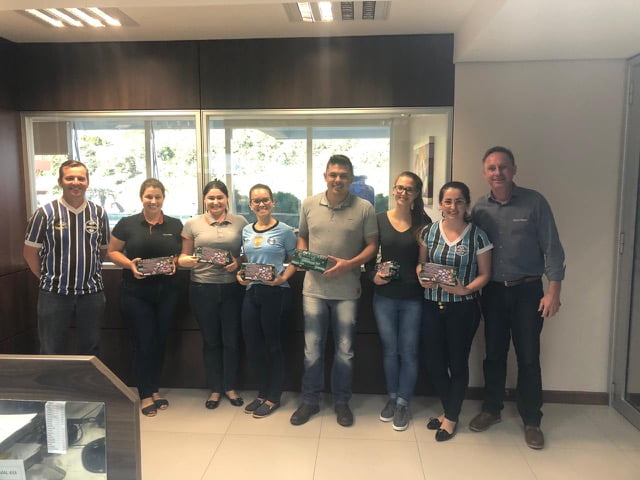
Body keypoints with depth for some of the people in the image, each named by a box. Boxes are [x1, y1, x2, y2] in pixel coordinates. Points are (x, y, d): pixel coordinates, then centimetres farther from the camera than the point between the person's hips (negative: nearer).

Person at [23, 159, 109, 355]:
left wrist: (89, 272, 8)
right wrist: (46, 278, 2)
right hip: (54, 294, -2)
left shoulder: (99, 213, 4)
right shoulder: (45, 213, -5)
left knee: (91, 350, 14)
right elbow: (30, 252, 0)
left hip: (92, 293, 3)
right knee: (51, 353, 8)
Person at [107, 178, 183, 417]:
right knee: (143, 342, 2)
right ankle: (145, 395, 17)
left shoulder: (175, 225, 6)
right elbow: (113, 252, 4)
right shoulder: (127, 224, 0)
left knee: (160, 341, 11)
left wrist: (175, 263, -11)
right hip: (135, 293, -2)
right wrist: (129, 264, -14)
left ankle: (155, 390, 28)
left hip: (166, 292, 2)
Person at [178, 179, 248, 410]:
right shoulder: (192, 224, 5)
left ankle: (230, 387, 28)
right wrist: (188, 260, -15)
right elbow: (183, 257, 7)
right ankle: (215, 389, 27)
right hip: (202, 289, 0)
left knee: (231, 340, 8)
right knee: (210, 340, 11)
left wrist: (239, 262, -13)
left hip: (232, 287, 0)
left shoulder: (240, 222, 3)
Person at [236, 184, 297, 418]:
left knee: (273, 345, 6)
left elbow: (295, 261, -3)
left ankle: (273, 397, 22)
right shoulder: (246, 231, 10)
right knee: (252, 345, 11)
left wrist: (282, 278, -18)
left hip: (276, 293, -5)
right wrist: (240, 275, -2)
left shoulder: (284, 230, -5)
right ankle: (262, 393, 30)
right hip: (251, 292, 5)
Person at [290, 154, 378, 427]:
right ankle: (310, 401, 28)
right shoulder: (309, 205, 3)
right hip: (314, 288, 2)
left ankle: (341, 402, 30)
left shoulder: (364, 208, -5)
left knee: (344, 351, 11)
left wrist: (349, 264, -17)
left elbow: (372, 246, -2)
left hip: (346, 290, -1)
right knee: (312, 349, 10)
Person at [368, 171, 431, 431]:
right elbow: (369, 255, 6)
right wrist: (373, 275, -10)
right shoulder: (380, 219, 0)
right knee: (390, 350, 13)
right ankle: (392, 398, 31)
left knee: (408, 352, 7)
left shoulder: (423, 222, -1)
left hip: (413, 297, -1)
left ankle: (402, 403, 24)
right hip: (385, 296, 1)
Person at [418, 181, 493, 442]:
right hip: (432, 306, 3)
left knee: (457, 363, 9)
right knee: (434, 361, 10)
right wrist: (422, 277, -10)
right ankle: (448, 409, 35)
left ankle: (451, 417, 30)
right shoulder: (428, 231, 2)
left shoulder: (477, 235, -7)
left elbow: (484, 274, -3)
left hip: (463, 308, -3)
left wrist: (466, 289, -20)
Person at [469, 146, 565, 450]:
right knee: (494, 353, 13)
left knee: (528, 356, 5)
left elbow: (552, 248, -8)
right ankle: (491, 409, 30)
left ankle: (531, 420, 21)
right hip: (493, 291, 3)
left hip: (527, 290, -2)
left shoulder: (534, 202, -8)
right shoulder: (479, 208, 2)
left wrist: (553, 290, -13)